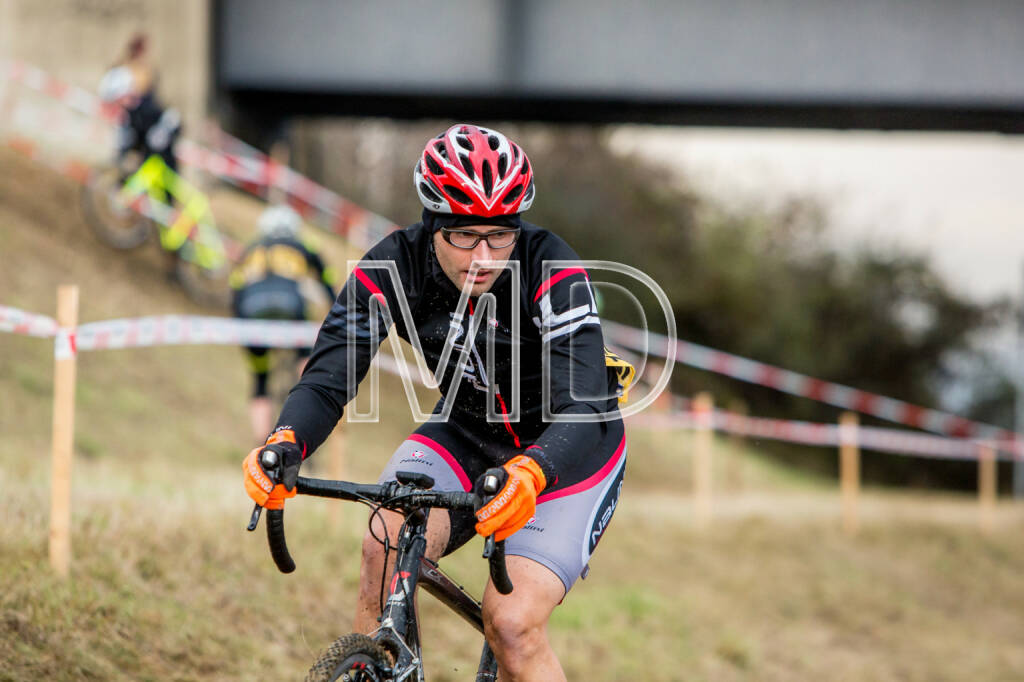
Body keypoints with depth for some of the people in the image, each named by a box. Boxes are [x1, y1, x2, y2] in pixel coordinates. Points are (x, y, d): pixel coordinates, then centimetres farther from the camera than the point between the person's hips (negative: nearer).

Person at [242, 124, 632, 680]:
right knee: (386, 549, -24)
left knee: (512, 627, -20)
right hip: (466, 434, 3)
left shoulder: (551, 271, -30)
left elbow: (582, 409, -39)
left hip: (566, 456, -3)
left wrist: (529, 475, -60)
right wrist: (285, 443, -46)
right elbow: (327, 378, -24)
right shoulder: (394, 267, -20)